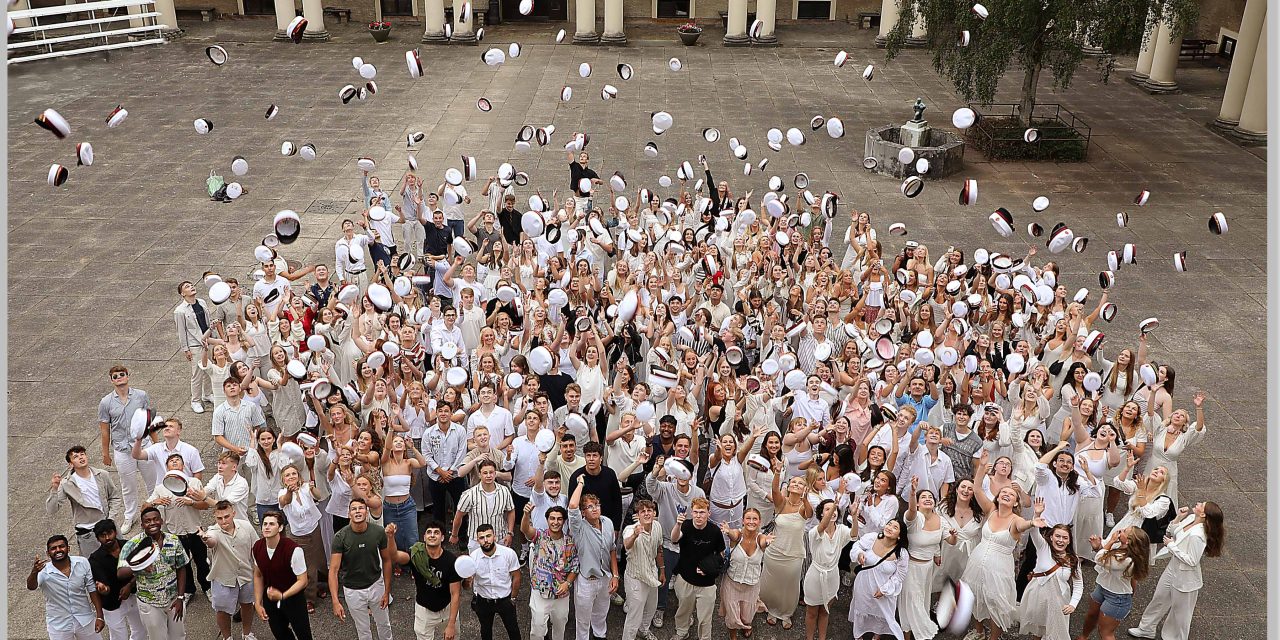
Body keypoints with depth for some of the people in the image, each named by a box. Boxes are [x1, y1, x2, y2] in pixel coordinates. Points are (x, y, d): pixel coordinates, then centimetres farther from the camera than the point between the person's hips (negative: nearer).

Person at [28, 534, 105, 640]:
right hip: (59, 626, -1)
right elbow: (31, 587, -39)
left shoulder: (82, 563, -12)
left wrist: (99, 616, -4)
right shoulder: (44, 571, -18)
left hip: (85, 620, 2)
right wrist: (34, 572, -60)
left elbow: (92, 589, -3)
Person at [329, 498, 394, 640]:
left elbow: (386, 561, -3)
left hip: (376, 584, 2)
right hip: (353, 590, -1)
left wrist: (387, 591, -3)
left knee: (384, 624, 20)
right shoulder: (340, 537, -22)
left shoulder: (379, 532, -16)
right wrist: (335, 602, -30)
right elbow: (333, 570, -22)